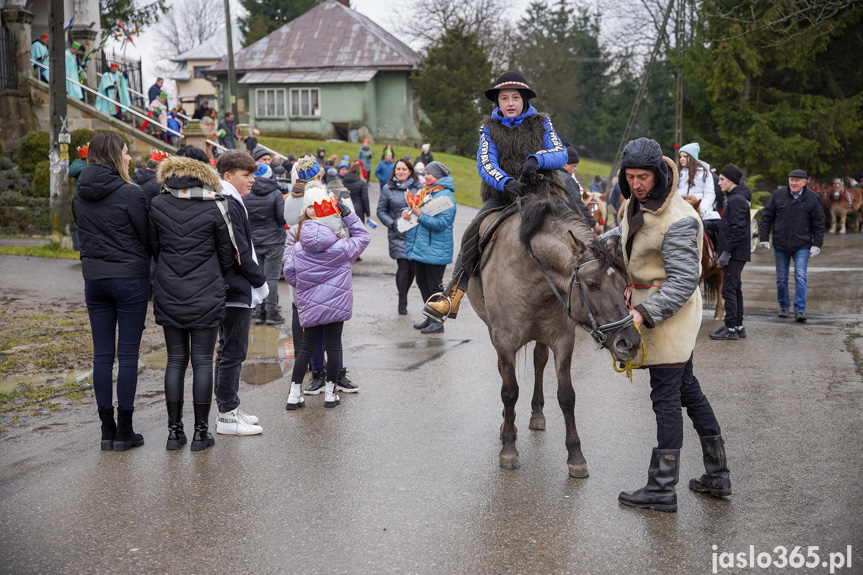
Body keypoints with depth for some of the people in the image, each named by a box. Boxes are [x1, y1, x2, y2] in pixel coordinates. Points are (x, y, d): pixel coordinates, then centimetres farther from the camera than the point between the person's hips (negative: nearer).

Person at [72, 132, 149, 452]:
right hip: (130, 278, -5)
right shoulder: (129, 193, -13)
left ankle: (107, 429, 13)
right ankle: (124, 431, 6)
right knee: (128, 354, 1)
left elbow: (83, 233, 14)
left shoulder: (80, 195, 5)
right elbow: (147, 237, -7)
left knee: (102, 353, 9)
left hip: (94, 279, 5)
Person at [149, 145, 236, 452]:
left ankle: (174, 431, 13)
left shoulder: (157, 205, -2)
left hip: (168, 294, 3)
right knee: (203, 362, 4)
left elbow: (154, 248, 8)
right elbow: (228, 256, -1)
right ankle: (201, 432, 9)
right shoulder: (214, 206, -9)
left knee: (175, 360, 10)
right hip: (206, 296, -3)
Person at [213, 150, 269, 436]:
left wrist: (256, 279, 13)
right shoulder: (229, 205, -17)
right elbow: (239, 252, -20)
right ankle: (227, 416, 1)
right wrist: (260, 281, -12)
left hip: (230, 289, 11)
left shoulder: (229, 202, 15)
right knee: (233, 352, -5)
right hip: (237, 289, -11)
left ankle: (229, 408, 25)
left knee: (228, 350, 16)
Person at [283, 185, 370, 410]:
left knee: (306, 346, 11)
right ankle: (330, 393, 14)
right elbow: (362, 237, 1)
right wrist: (348, 214, -3)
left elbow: (289, 273, 1)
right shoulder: (340, 248, -12)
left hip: (310, 306, 3)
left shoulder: (297, 250, -6)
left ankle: (294, 393, 12)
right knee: (333, 345, 7)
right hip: (336, 304, -3)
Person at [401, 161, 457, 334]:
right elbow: (413, 207, 22)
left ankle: (438, 321, 8)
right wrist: (406, 211, -1)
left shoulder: (445, 195, -13)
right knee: (422, 283, 15)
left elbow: (442, 223, -21)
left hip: (435, 250, -8)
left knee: (434, 286, -1)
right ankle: (430, 317, 27)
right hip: (419, 247, 8)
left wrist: (420, 214, -23)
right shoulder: (424, 192, 13)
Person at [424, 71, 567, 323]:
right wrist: (506, 182, -24)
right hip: (502, 196, 0)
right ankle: (454, 295, -23)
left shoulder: (541, 123, 10)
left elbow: (561, 155, 1)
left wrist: (536, 159, -21)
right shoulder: (490, 128, 10)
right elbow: (485, 163, -4)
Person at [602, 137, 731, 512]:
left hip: (670, 309, -10)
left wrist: (644, 312, -32)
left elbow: (683, 281, -25)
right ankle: (717, 475, 27)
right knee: (687, 388, 16)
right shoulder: (636, 204, 6)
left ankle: (662, 490, 6)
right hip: (648, 303, 10)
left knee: (666, 397, -3)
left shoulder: (678, 220, -23)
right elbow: (627, 234, 29)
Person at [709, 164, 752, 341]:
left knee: (729, 289, -8)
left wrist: (726, 251, -21)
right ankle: (738, 326, 20)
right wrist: (723, 249, 19)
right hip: (736, 254, 10)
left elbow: (738, 229, -22)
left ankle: (731, 328, -5)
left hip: (735, 253, -10)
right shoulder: (731, 198, 17)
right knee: (735, 289, 14)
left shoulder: (737, 200, -15)